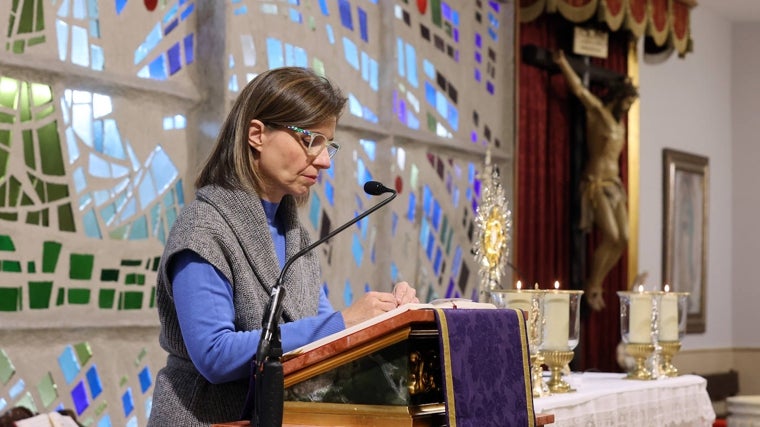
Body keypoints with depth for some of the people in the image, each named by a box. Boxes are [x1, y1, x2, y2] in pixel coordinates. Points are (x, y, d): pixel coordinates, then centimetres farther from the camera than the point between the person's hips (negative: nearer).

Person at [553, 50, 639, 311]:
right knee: (611, 237, -15)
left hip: (614, 184, 8)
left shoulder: (619, 121, 19)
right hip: (597, 184, -8)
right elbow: (579, 89, -15)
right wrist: (562, 64, -20)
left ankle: (596, 284, 13)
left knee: (623, 239, 1)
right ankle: (591, 287, -2)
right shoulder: (597, 110, -2)